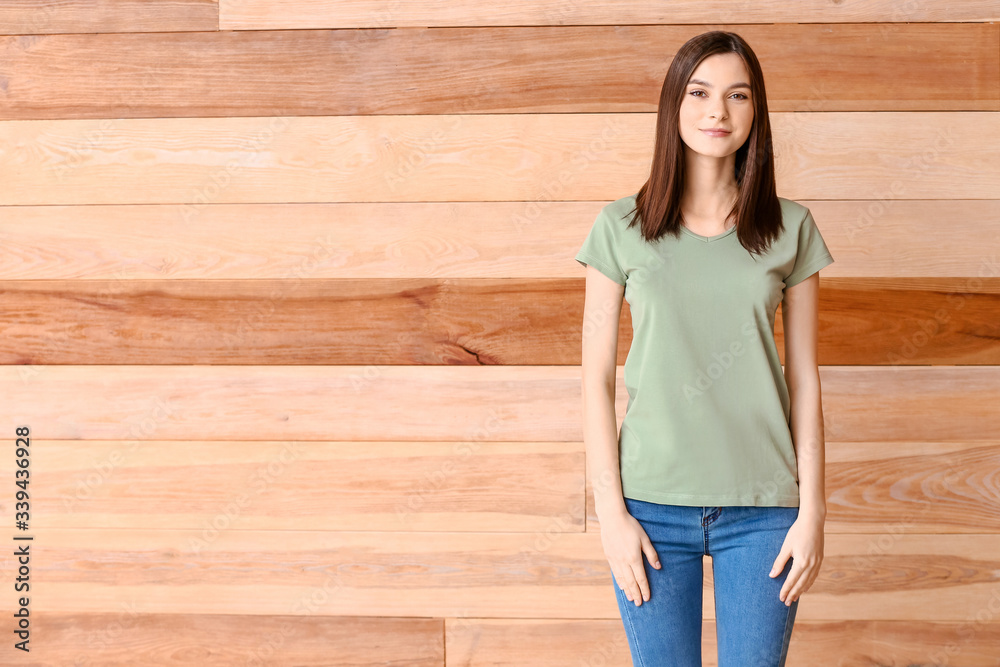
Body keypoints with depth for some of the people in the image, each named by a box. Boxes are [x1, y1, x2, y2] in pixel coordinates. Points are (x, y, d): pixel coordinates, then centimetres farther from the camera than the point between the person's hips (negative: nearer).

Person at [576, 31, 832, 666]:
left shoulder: (791, 228, 4)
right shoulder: (622, 227, 1)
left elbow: (805, 380, 5)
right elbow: (598, 379, 1)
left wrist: (812, 510, 0)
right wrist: (611, 511, -5)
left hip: (762, 508, 1)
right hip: (653, 504, 0)